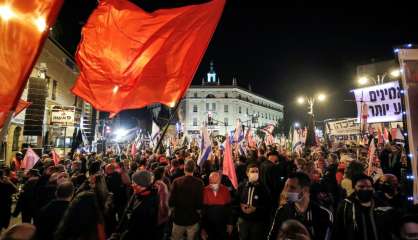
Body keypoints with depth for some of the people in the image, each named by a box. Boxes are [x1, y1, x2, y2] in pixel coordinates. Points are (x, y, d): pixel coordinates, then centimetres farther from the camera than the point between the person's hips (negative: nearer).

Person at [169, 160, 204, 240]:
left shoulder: (176, 181, -15)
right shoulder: (199, 183, -17)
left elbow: (171, 202, -11)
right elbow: (200, 203, -16)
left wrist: (174, 209, 9)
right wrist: (198, 211, 5)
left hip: (178, 217, 1)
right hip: (193, 218, 0)